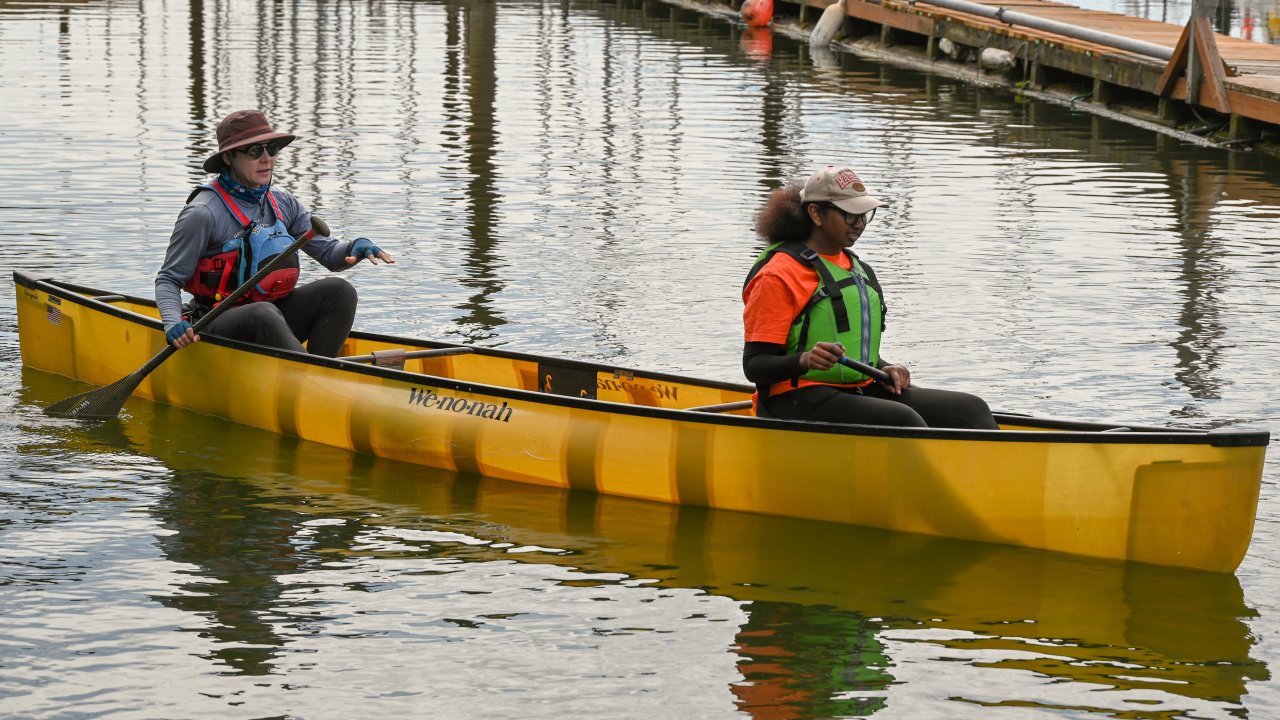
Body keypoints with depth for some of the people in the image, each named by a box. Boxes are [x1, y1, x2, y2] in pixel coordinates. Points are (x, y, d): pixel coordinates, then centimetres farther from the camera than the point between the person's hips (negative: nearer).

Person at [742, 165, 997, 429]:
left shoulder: (857, 268, 19)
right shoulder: (778, 275, -8)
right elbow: (754, 366, -13)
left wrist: (884, 369, 5)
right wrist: (804, 361, -32)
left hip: (859, 392, 9)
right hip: (798, 400, -9)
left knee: (971, 409, -8)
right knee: (903, 420, -31)